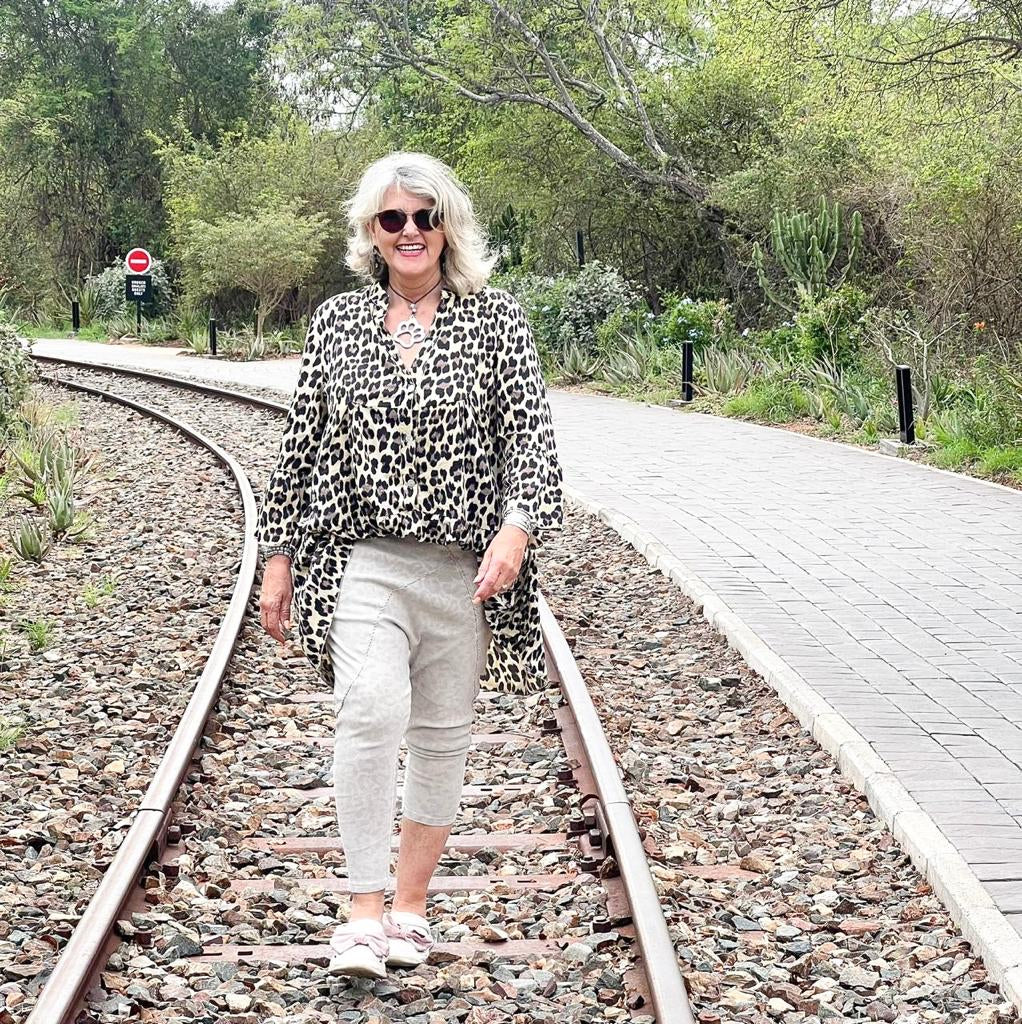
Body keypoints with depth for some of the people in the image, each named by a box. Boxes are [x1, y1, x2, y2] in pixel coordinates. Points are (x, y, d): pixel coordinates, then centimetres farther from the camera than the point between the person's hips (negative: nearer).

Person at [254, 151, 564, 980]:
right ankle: (364, 914, -13)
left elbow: (531, 433, -4)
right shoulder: (337, 321, 9)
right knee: (372, 712, -20)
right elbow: (301, 444, 12)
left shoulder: (496, 319, 3)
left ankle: (411, 904, 24)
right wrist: (279, 556, 10)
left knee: (443, 735, 8)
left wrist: (518, 526, -21)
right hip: (363, 560, 0)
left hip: (464, 566, 0)